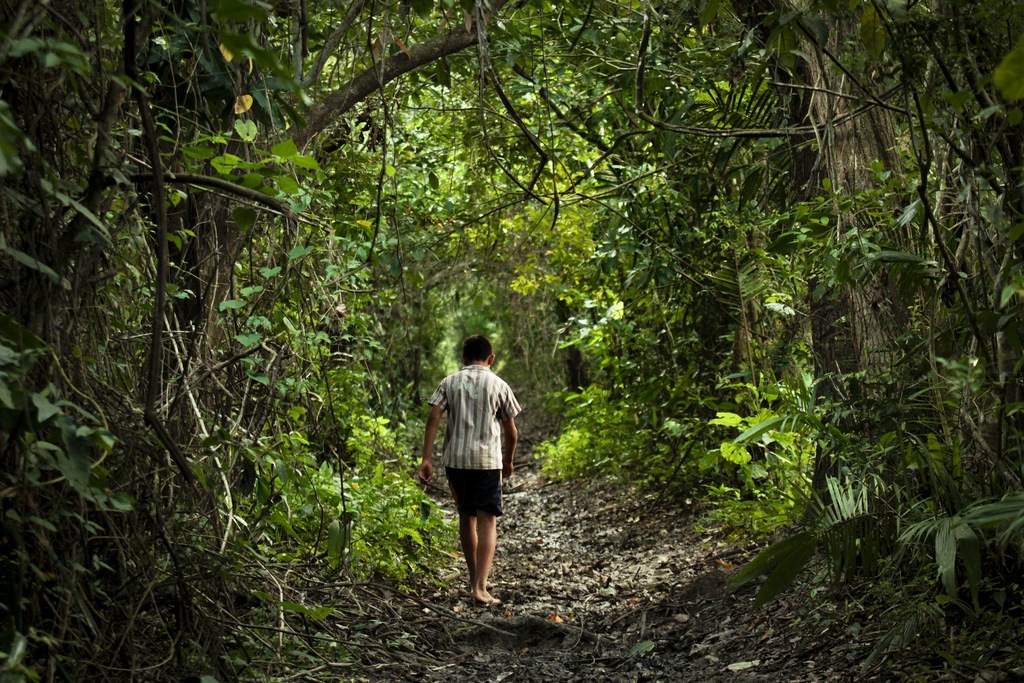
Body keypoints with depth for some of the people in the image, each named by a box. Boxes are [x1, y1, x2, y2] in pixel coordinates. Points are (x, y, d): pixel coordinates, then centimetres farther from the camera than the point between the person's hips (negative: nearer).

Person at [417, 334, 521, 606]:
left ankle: (474, 580, 29)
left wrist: (427, 458, -6)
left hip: (456, 460, 3)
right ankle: (480, 587, -13)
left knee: (466, 517, 17)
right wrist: (508, 461, 22)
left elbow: (433, 418, -5)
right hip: (487, 461, -3)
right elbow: (511, 431, 6)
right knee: (488, 521, -2)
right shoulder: (499, 386, 3)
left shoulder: (449, 382, 7)